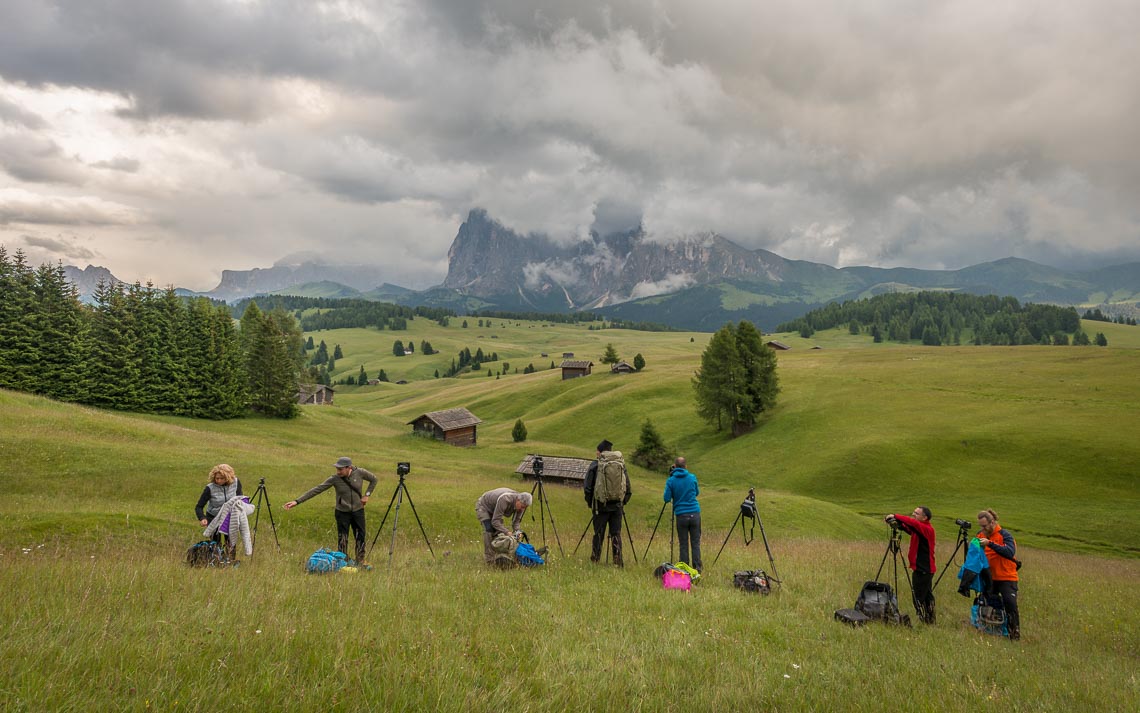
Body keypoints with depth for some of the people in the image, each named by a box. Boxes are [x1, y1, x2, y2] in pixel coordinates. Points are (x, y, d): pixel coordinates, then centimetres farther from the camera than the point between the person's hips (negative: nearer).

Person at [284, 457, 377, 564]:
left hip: (358, 511, 1)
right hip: (342, 512, -1)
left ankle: (360, 562, 21)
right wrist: (297, 501, -22)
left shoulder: (360, 473, -13)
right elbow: (317, 490, -17)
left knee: (360, 537, 7)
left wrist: (367, 495, -5)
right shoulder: (334, 479, -14)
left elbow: (373, 479, 5)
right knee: (342, 539, 2)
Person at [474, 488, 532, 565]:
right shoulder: (504, 500, -41)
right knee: (489, 530, -22)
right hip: (483, 506, -7)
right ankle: (489, 559, -18)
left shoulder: (520, 504, -18)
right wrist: (507, 532, -42)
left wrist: (516, 532, -26)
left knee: (498, 530, -5)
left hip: (493, 509, 7)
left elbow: (516, 520, -8)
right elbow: (495, 521, -37)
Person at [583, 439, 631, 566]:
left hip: (601, 505, -2)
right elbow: (628, 487, 7)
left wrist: (589, 502, 10)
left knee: (598, 534, 5)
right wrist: (623, 501, 15)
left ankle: (594, 561, 9)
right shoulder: (621, 465, 6)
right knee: (616, 534, 5)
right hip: (617, 506, 2)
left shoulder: (595, 465, -2)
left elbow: (588, 486, -2)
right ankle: (618, 562, 1)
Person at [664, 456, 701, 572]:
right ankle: (697, 568, 6)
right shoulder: (692, 477, 4)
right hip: (695, 513, 2)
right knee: (696, 543, 8)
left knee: (683, 544, 6)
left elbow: (667, 499, -4)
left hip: (681, 515, -2)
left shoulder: (671, 480, -4)